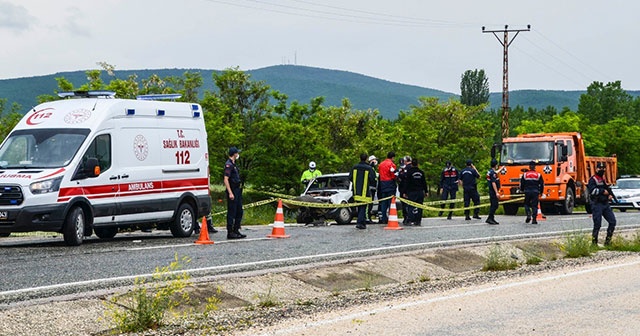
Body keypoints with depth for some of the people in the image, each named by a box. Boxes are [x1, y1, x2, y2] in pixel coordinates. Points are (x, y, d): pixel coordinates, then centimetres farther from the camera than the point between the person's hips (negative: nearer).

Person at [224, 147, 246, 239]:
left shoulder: (233, 164, 17)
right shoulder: (228, 165, -14)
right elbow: (226, 179, -20)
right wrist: (230, 193, -23)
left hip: (237, 191, 10)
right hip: (232, 191, -10)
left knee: (239, 212, 13)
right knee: (231, 212, -6)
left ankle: (236, 231, 19)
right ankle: (230, 233, -2)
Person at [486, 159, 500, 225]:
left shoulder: (489, 172, 11)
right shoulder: (493, 173, -18)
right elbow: (493, 183, -23)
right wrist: (496, 192, -24)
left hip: (491, 191, 10)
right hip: (493, 192, -10)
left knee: (493, 205, 14)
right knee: (494, 205, -9)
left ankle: (492, 219, 17)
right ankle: (490, 218, -11)